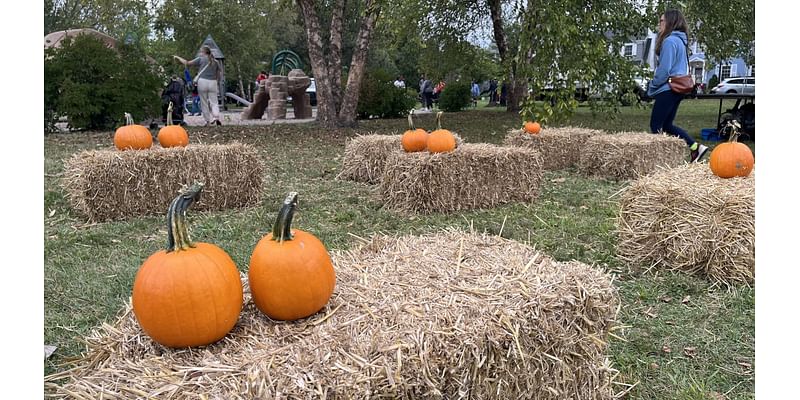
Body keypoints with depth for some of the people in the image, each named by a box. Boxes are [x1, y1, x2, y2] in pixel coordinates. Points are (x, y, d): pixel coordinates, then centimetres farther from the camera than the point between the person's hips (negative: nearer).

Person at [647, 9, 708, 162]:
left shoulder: (669, 41, -15)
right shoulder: (680, 40, 16)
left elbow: (664, 69, -19)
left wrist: (651, 87, -6)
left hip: (667, 89, -9)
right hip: (677, 89, 10)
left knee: (655, 125, 0)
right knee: (667, 125, 15)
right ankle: (696, 147, 8)